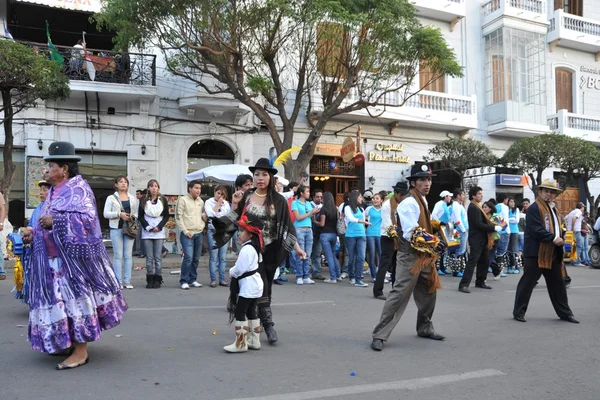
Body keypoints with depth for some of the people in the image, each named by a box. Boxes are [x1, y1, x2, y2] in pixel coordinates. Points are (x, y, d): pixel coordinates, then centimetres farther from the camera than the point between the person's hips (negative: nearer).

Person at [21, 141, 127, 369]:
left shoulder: (77, 188, -11)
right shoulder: (56, 191, 16)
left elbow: (87, 218, -25)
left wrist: (55, 221, -25)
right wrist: (34, 232, 7)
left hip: (73, 257, -9)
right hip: (55, 258, 10)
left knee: (75, 299, -6)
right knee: (61, 300, 13)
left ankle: (81, 352, 0)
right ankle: (68, 342, 25)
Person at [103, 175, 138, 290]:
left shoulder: (133, 198, 15)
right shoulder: (111, 198, 5)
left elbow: (136, 213, 18)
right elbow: (106, 214, -2)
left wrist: (133, 217, -4)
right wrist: (119, 214, -14)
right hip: (116, 228, -3)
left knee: (128, 255, 3)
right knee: (118, 255, -2)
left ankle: (127, 281, 7)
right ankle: (118, 281, 3)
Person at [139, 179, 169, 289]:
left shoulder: (163, 200, 5)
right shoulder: (144, 201, 6)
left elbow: (166, 216, 6)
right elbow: (140, 216, 6)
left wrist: (159, 227, -7)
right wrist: (148, 227, -7)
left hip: (159, 231, 0)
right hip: (147, 232, 1)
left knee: (158, 257, -2)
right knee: (149, 258, 1)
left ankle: (158, 280, 3)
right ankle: (150, 280, 6)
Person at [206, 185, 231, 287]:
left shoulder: (226, 203, 15)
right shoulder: (209, 202, 5)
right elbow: (210, 214, -10)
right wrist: (218, 204, -5)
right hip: (213, 231, -3)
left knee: (223, 257, 2)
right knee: (213, 257, -7)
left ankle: (222, 279, 7)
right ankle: (213, 280, -1)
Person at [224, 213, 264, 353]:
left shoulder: (246, 249, -21)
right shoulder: (254, 247, 10)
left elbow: (239, 269, -20)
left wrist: (231, 272, -2)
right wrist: (234, 272, 9)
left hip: (248, 285, -10)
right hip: (254, 284, 10)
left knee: (240, 313, -4)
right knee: (251, 312, 16)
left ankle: (240, 343, 0)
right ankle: (254, 341, 24)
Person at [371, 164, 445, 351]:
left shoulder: (422, 200, 14)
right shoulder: (409, 203, -17)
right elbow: (411, 234, -23)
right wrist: (433, 244, -21)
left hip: (424, 256, 10)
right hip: (410, 256, -10)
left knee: (428, 292, 19)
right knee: (400, 295, -11)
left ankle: (425, 328, 38)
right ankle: (380, 335, -5)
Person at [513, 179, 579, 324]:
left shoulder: (553, 208, 18)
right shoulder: (534, 208, -12)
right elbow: (536, 230, -21)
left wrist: (559, 240, 11)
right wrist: (554, 238, -21)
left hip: (553, 253, 9)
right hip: (536, 253, -9)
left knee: (558, 284, 14)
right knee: (527, 283, -2)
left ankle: (564, 312, 24)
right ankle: (519, 312, 7)